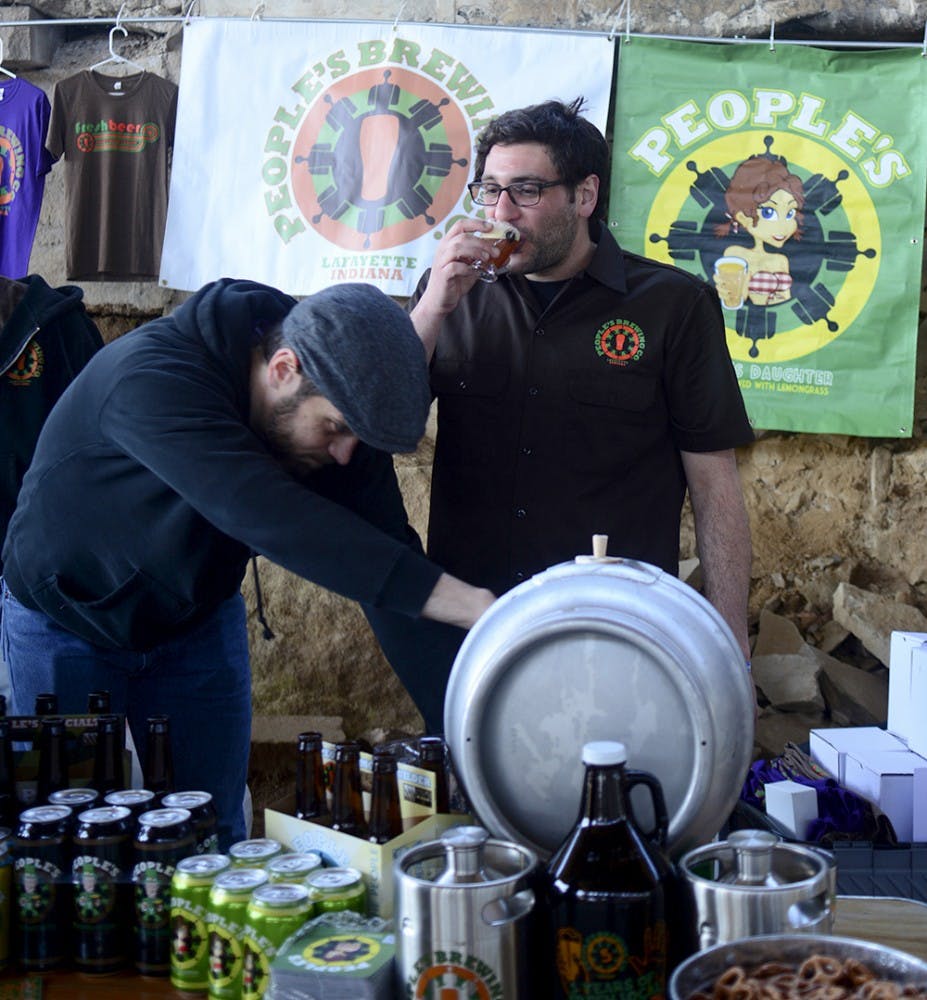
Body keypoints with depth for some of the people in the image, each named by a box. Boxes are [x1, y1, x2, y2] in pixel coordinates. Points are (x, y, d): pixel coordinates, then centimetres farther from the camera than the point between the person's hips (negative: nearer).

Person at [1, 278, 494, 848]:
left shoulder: (336, 403, -17)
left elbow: (385, 557, -15)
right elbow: (273, 519, -48)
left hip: (199, 621, 5)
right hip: (67, 623, -4)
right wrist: (472, 605, -52)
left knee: (214, 840, 7)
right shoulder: (150, 379, -38)